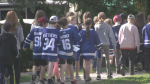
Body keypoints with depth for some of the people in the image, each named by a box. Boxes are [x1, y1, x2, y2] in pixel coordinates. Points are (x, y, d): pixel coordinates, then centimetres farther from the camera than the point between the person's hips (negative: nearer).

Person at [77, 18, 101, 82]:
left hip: (83, 51, 2)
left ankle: (87, 77, 20)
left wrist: (78, 51, 8)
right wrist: (98, 48, 22)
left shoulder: (81, 32, 1)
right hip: (90, 50, -2)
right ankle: (87, 78, -3)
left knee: (85, 64, 15)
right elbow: (97, 41, 6)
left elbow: (79, 42, 2)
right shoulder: (93, 32, -3)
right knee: (88, 64, -3)